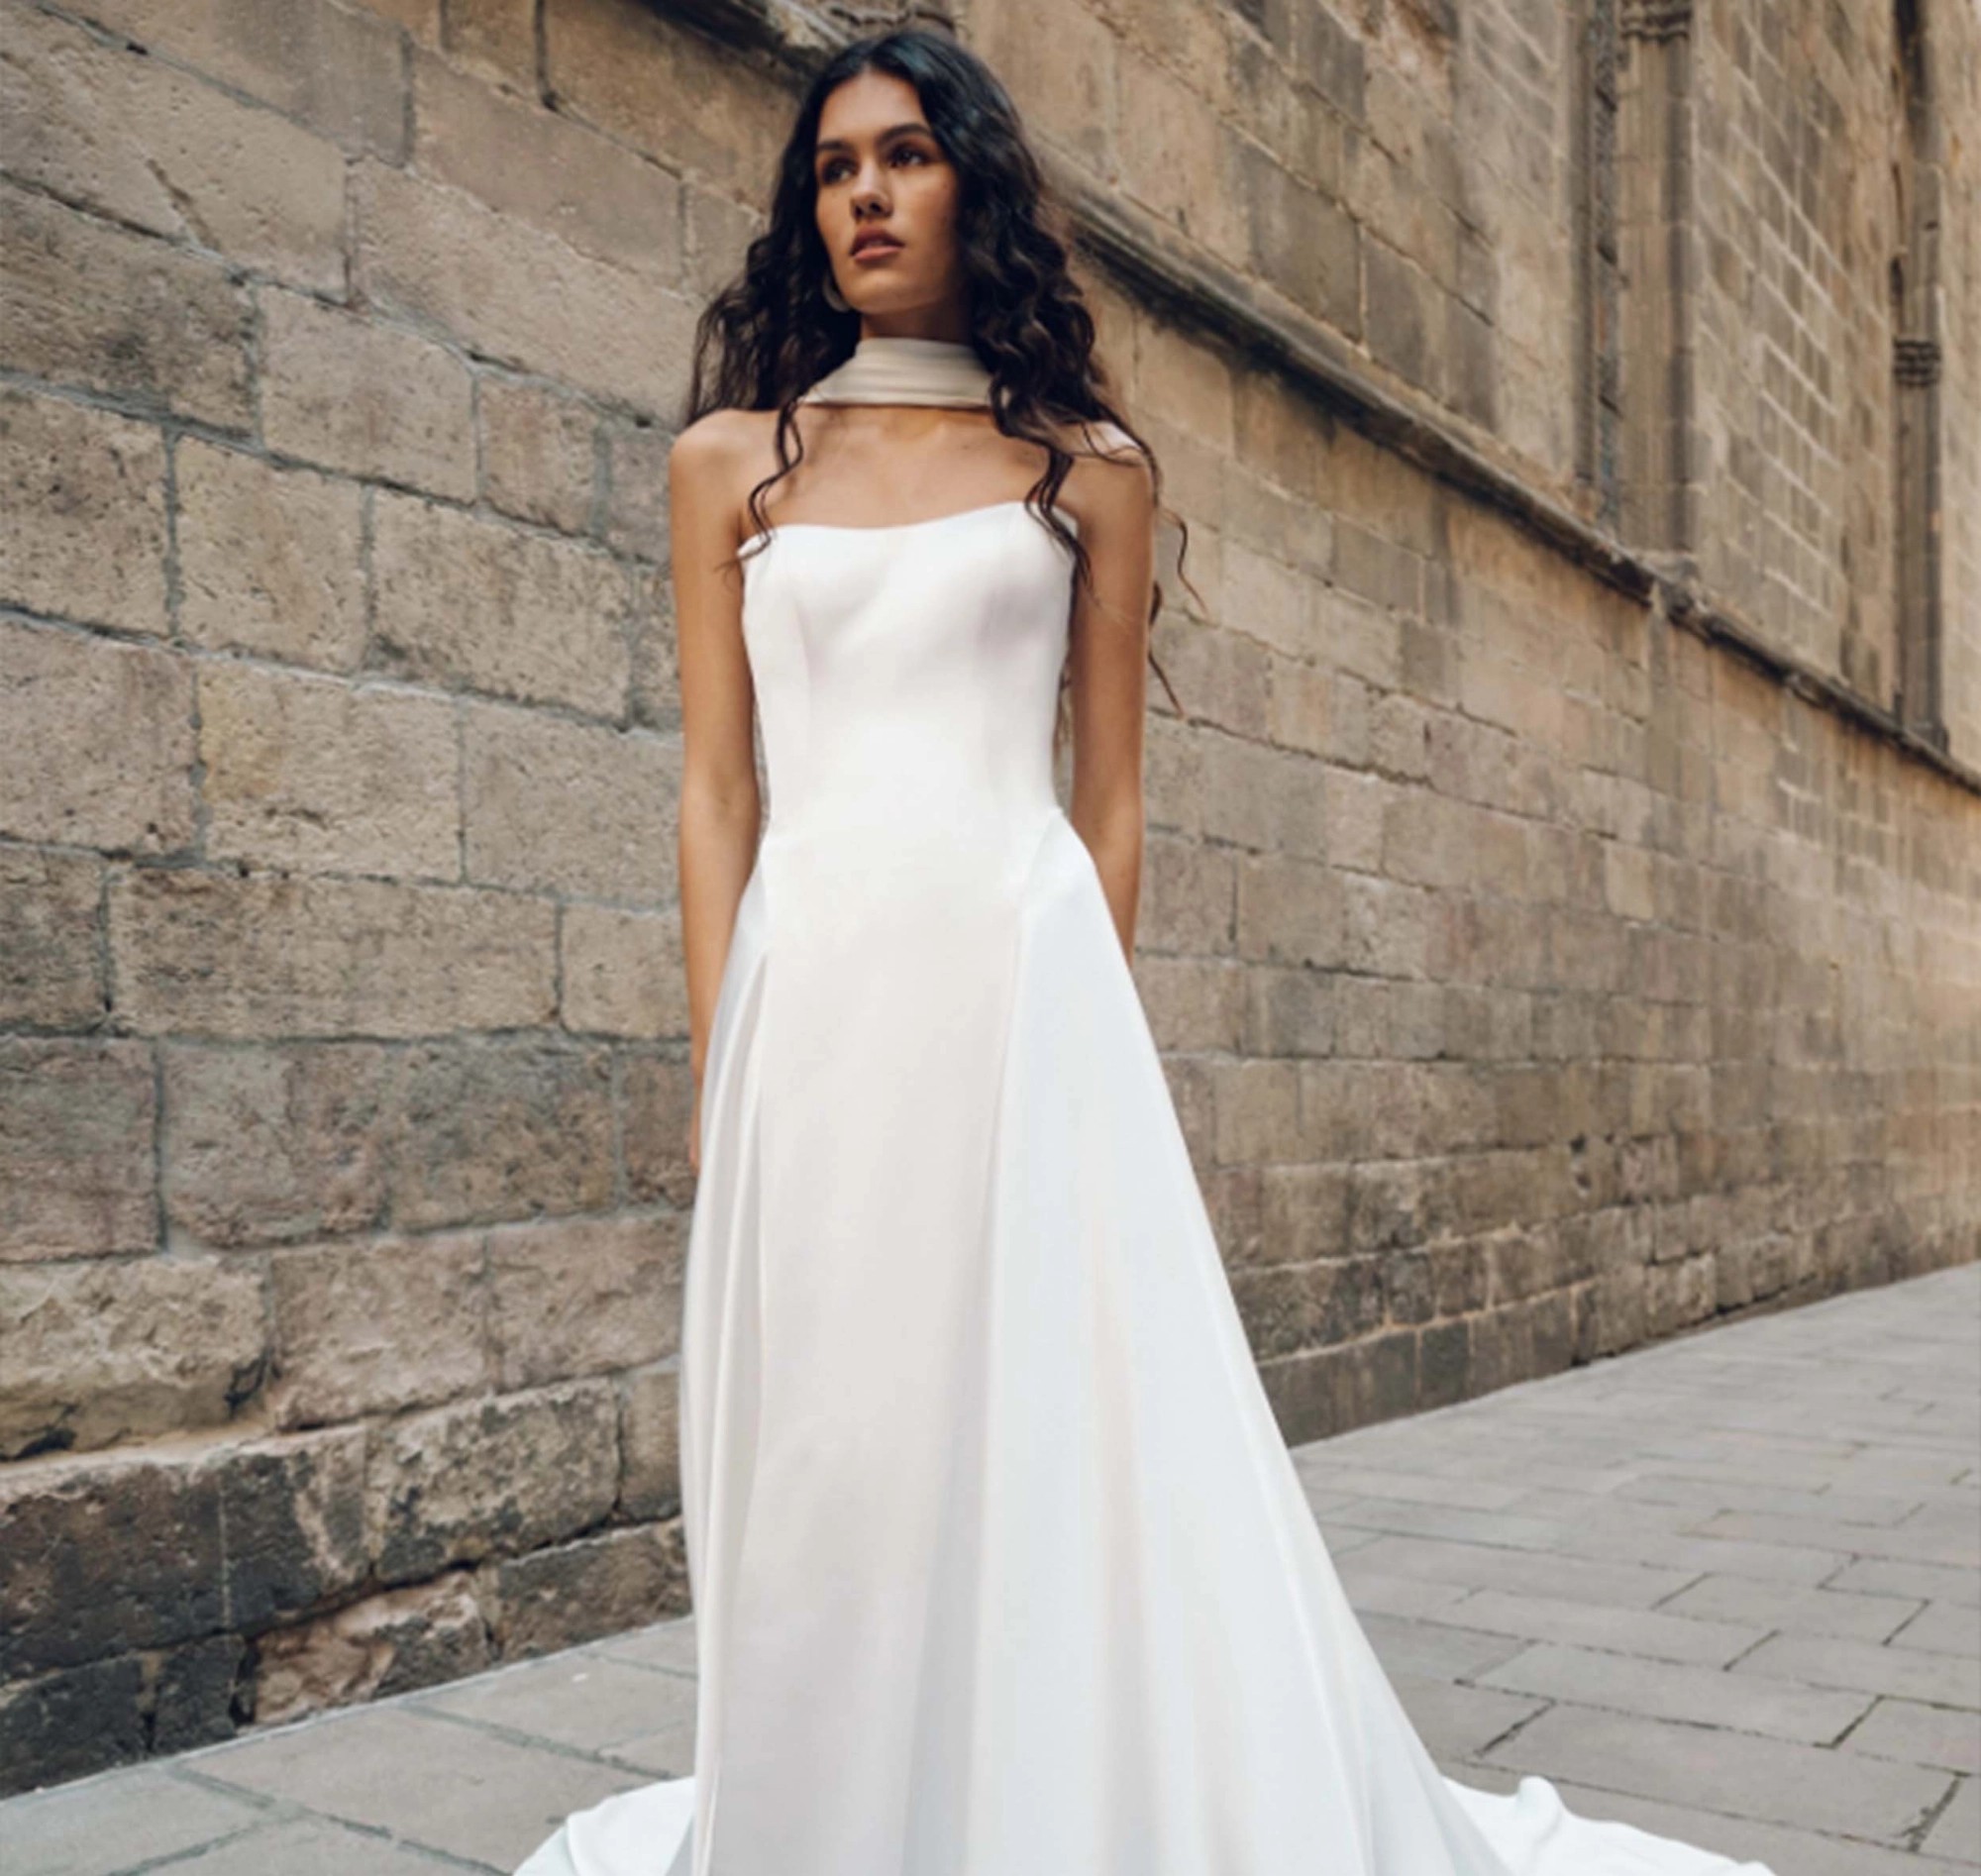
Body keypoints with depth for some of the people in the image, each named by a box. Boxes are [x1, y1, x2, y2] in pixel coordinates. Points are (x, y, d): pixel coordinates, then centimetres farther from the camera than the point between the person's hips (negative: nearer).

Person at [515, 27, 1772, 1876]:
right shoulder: (728, 460, 12)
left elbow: (1107, 797, 10)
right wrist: (718, 1058, -1)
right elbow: (716, 786, 7)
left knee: (1067, 1432, -1)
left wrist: (1089, 1025, 4)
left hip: (1022, 979, -1)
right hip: (812, 987, 1)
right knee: (826, 1453, 6)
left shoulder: (1087, 469, 10)